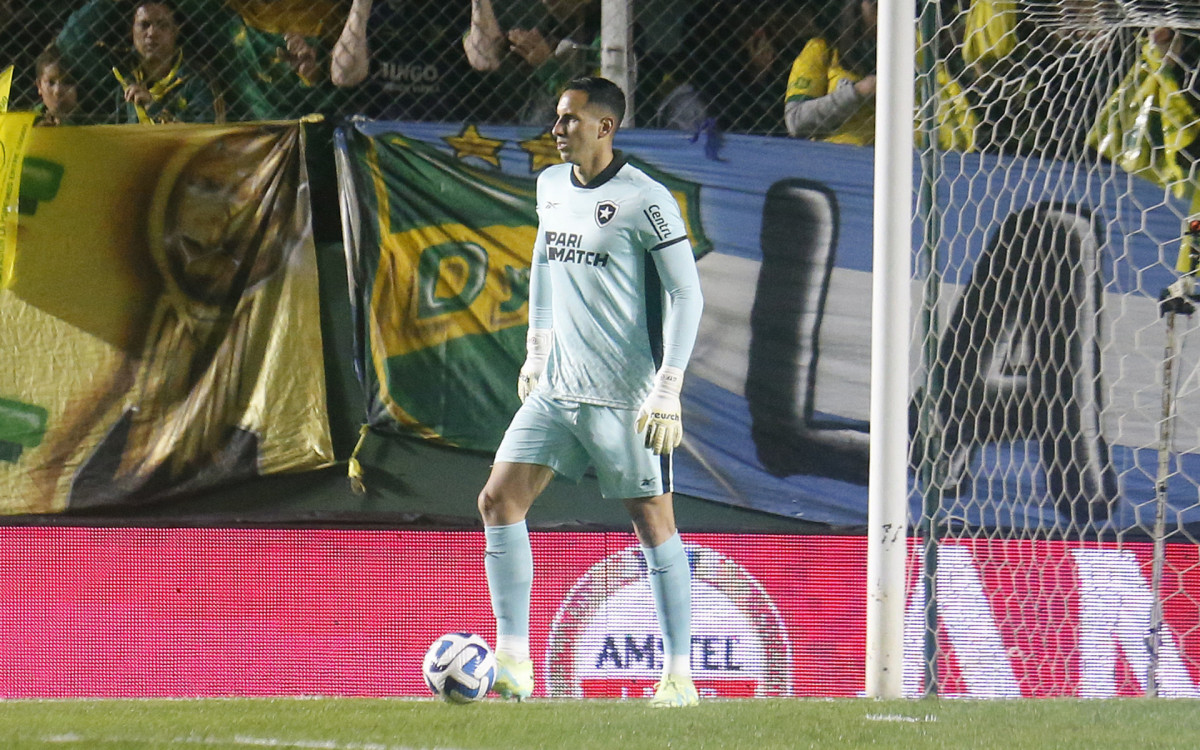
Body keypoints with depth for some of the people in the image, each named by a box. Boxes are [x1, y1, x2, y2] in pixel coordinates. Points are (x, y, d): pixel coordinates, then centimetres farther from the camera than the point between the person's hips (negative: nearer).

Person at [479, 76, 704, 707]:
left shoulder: (643, 200, -12)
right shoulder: (551, 187, 9)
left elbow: (686, 293, -11)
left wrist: (668, 389, -16)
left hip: (625, 394, -7)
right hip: (556, 388, 7)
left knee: (652, 523, -1)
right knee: (499, 500, -4)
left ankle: (679, 675, 6)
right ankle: (513, 662, -1)